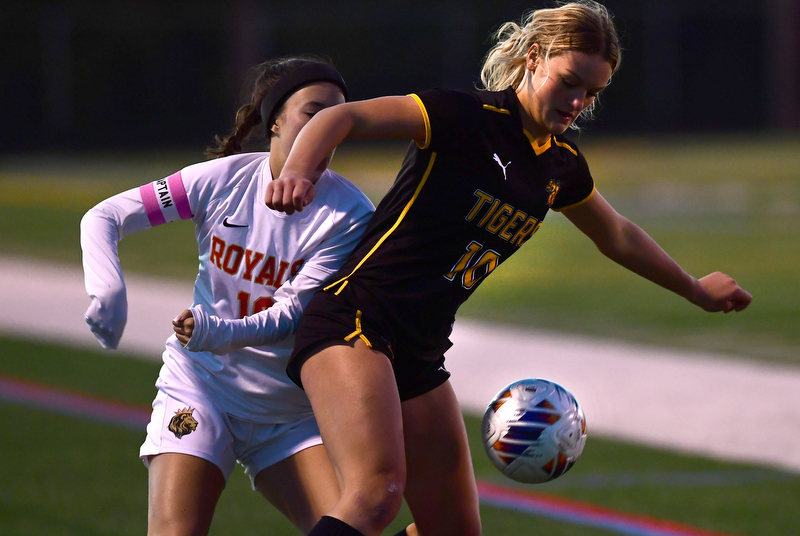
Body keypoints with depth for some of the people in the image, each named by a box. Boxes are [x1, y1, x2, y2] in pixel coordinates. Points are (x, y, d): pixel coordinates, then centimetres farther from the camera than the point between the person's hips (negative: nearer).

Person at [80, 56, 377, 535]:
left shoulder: (350, 213, -12)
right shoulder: (223, 180, -9)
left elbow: (290, 316, -18)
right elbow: (102, 217, -6)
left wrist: (221, 333, -37)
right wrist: (108, 290, -25)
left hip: (290, 412, 1)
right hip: (200, 387, -1)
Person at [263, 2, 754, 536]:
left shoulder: (562, 164, 13)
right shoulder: (469, 117, -10)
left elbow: (618, 237, 33)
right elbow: (343, 118, -19)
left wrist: (694, 289, 45)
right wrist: (297, 173, -38)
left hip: (422, 353, 9)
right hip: (354, 323, -9)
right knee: (377, 492, -30)